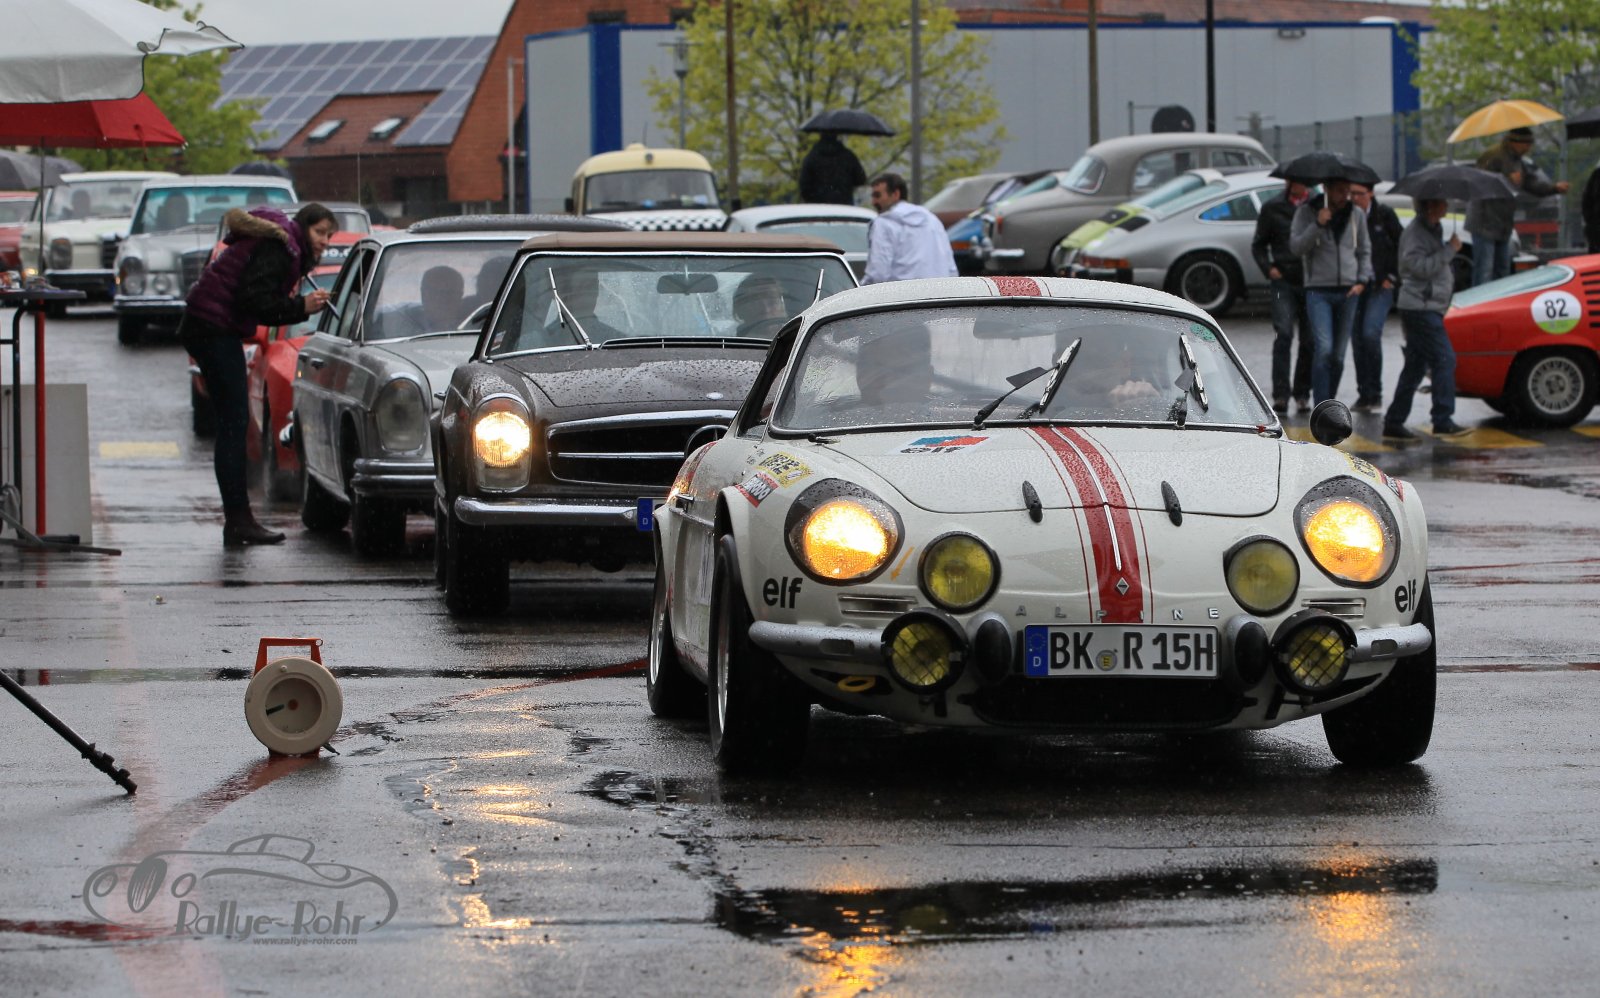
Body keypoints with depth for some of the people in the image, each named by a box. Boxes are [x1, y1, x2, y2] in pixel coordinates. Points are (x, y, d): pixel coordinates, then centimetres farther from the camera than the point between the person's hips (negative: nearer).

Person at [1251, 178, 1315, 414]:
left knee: (1309, 341, 4)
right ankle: (1280, 395, -16)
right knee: (1283, 335, -14)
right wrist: (1268, 268, -3)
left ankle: (1302, 394, 15)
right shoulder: (1273, 208, 6)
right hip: (1284, 281, -1)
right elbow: (1258, 244, 12)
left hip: (1312, 282, 1)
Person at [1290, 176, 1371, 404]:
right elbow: (1296, 246, -7)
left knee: (1338, 355, 5)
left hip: (1348, 291, 4)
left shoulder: (1357, 214, 10)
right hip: (1318, 290, -4)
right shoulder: (1306, 212, 1)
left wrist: (1362, 281, 4)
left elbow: (1364, 251, 17)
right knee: (1324, 349, -18)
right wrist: (1317, 225, -18)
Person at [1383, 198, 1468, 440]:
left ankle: (1394, 422, 13)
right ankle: (1443, 421, -15)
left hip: (1426, 308, 10)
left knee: (1415, 367, 10)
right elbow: (1421, 267, -21)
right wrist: (1449, 250, -17)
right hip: (1420, 308, -10)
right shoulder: (1415, 232, -12)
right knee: (1444, 359, -14)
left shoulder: (1433, 229, 20)